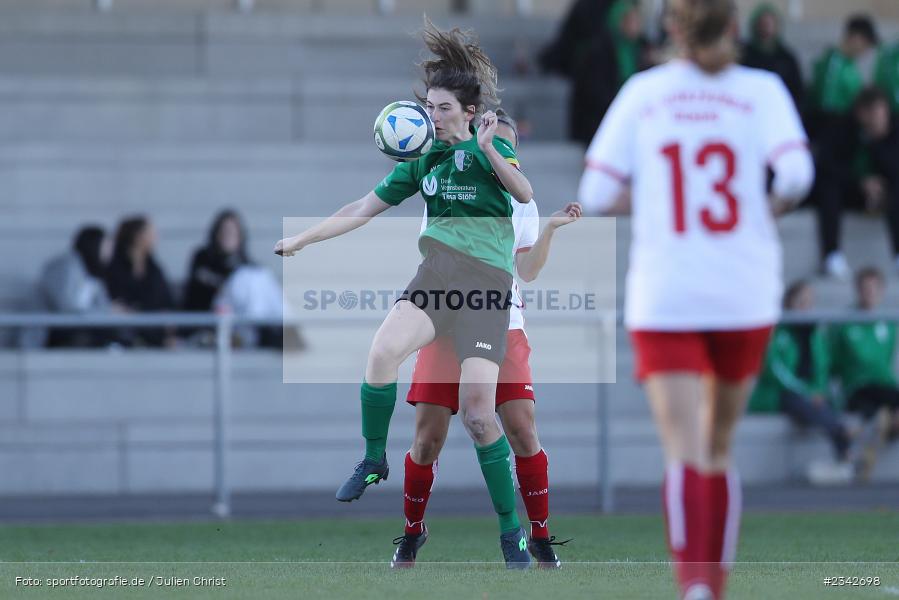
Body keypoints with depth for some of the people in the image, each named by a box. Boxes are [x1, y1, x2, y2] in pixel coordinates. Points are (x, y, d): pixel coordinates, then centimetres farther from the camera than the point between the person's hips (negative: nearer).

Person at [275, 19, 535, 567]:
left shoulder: (491, 146, 1)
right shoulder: (424, 158, 14)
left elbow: (525, 194, -17)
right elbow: (364, 210, 19)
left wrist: (489, 151, -31)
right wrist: (302, 239, 17)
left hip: (487, 282, -4)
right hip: (435, 276, 4)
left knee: (478, 411, -13)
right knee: (383, 350, -26)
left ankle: (511, 529, -1)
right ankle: (374, 461, -5)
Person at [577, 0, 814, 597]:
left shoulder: (642, 94, 3)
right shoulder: (761, 90, 1)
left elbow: (596, 193, 0)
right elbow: (796, 172, -15)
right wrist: (771, 207, 7)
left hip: (664, 300, -1)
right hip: (745, 298, 1)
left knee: (685, 456, -11)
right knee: (720, 448, 18)